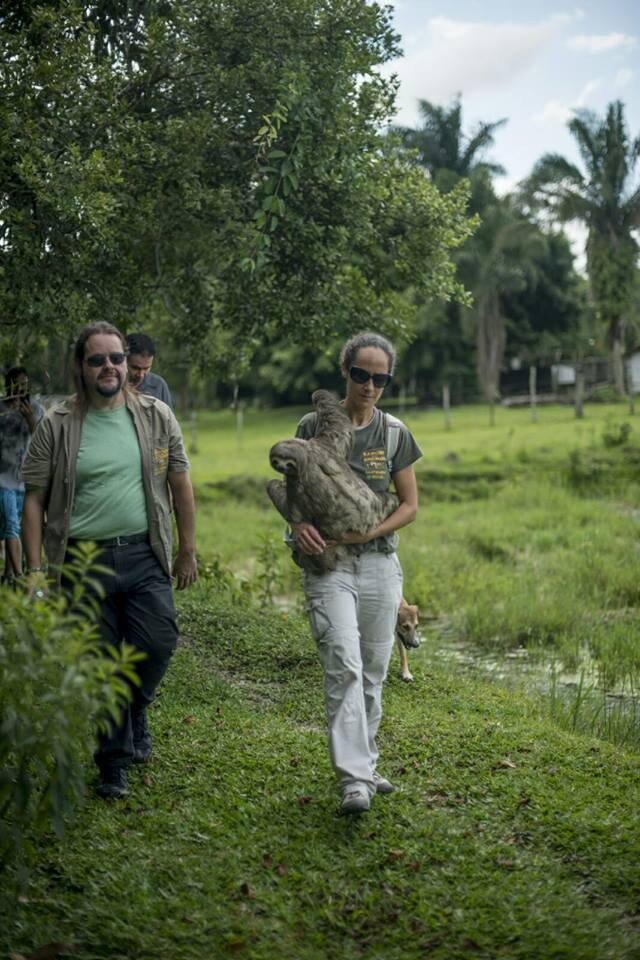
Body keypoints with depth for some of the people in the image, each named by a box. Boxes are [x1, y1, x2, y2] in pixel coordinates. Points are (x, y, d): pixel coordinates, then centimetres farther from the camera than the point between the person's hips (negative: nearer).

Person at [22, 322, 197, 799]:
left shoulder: (156, 416, 4)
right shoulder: (58, 425, -1)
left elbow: (180, 485, 9)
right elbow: (35, 499, 0)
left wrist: (188, 552, 8)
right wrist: (35, 569, -4)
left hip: (144, 556, 1)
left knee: (157, 643, -9)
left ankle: (134, 712, 24)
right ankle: (114, 763, 21)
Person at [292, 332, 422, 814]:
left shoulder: (394, 433, 5)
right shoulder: (314, 426, 1)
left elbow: (410, 506, 7)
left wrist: (370, 532, -10)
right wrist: (299, 523, -15)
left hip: (380, 561, 3)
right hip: (328, 562, -2)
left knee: (374, 672, 9)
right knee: (344, 666, -15)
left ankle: (365, 763, 25)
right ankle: (353, 779, -18)